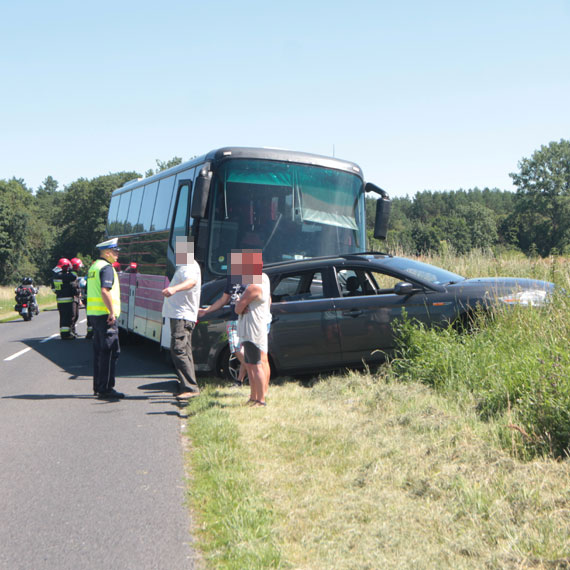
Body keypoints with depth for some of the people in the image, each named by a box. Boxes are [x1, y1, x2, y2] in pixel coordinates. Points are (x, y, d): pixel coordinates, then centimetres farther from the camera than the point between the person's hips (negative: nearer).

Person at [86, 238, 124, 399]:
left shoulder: (94, 266, 18)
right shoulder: (106, 268, -12)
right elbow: (105, 291, -22)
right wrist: (112, 311, -22)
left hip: (93, 313, 10)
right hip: (105, 314, -10)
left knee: (99, 350, 14)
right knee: (110, 351, -7)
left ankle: (98, 387, 19)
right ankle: (105, 389, -7)